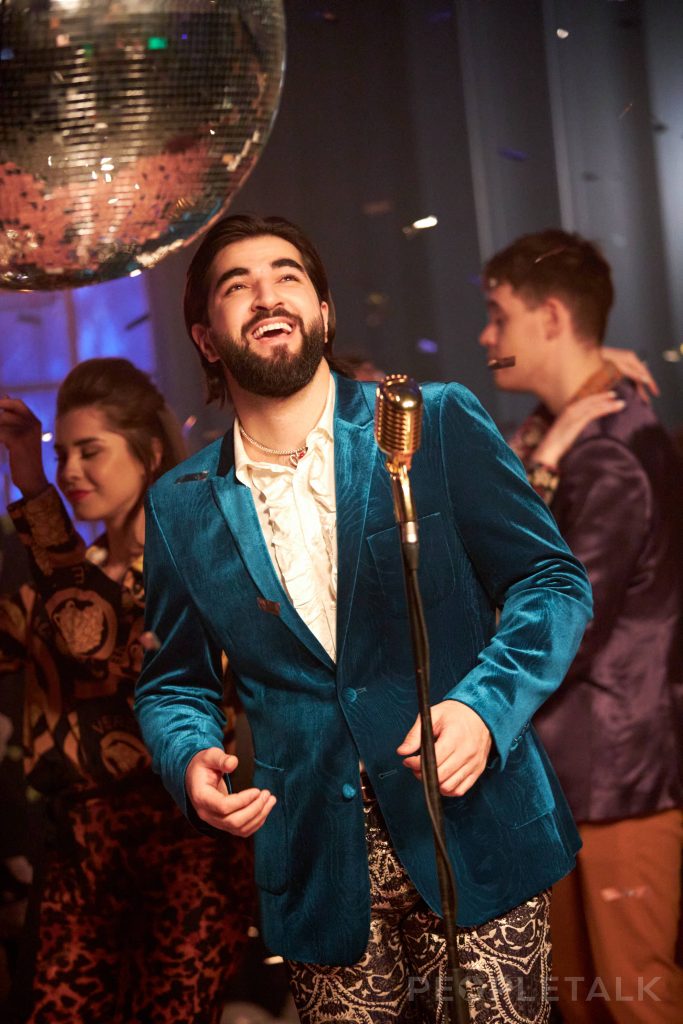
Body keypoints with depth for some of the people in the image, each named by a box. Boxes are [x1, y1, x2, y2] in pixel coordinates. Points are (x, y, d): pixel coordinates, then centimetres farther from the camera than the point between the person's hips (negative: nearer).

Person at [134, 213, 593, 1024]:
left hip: (475, 835, -1)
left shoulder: (440, 425, -2)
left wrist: (485, 706, -18)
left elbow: (552, 580, -1)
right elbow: (174, 682, 13)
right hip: (316, 863, 2)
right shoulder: (180, 507, 5)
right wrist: (191, 759, -9)